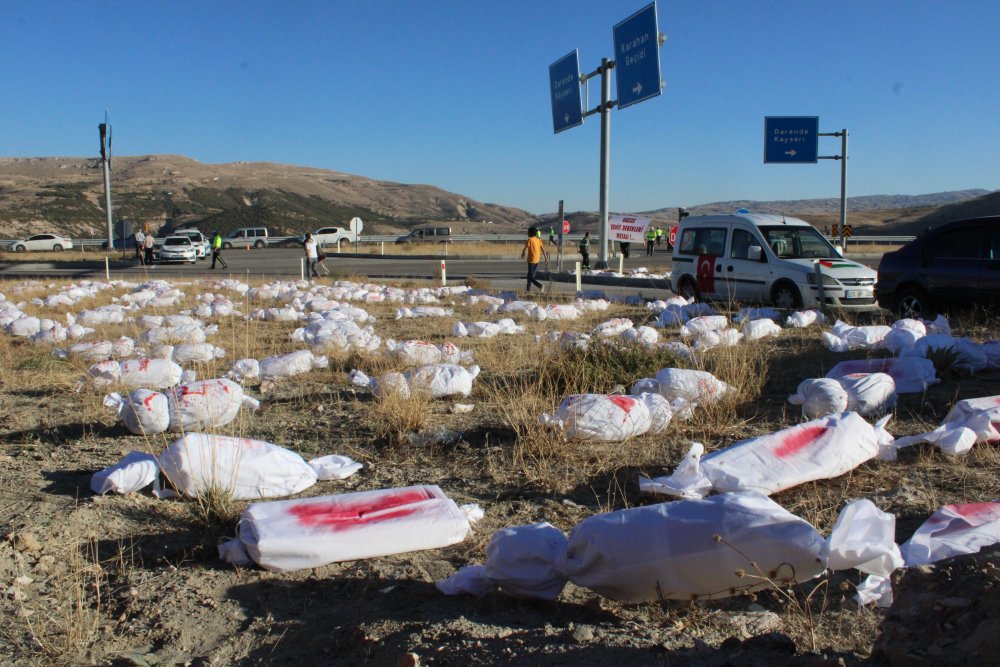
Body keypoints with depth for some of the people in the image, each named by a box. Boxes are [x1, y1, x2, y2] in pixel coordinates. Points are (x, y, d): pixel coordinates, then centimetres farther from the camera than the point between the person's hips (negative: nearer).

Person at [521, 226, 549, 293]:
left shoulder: (530, 240, -12)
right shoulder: (538, 240, 7)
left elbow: (526, 248, -9)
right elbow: (543, 249, 6)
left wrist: (523, 254, 12)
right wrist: (546, 258, 9)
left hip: (531, 260, -7)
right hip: (537, 260, 7)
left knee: (531, 276, -4)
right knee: (531, 274, 19)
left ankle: (540, 285, -23)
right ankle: (528, 288, 26)